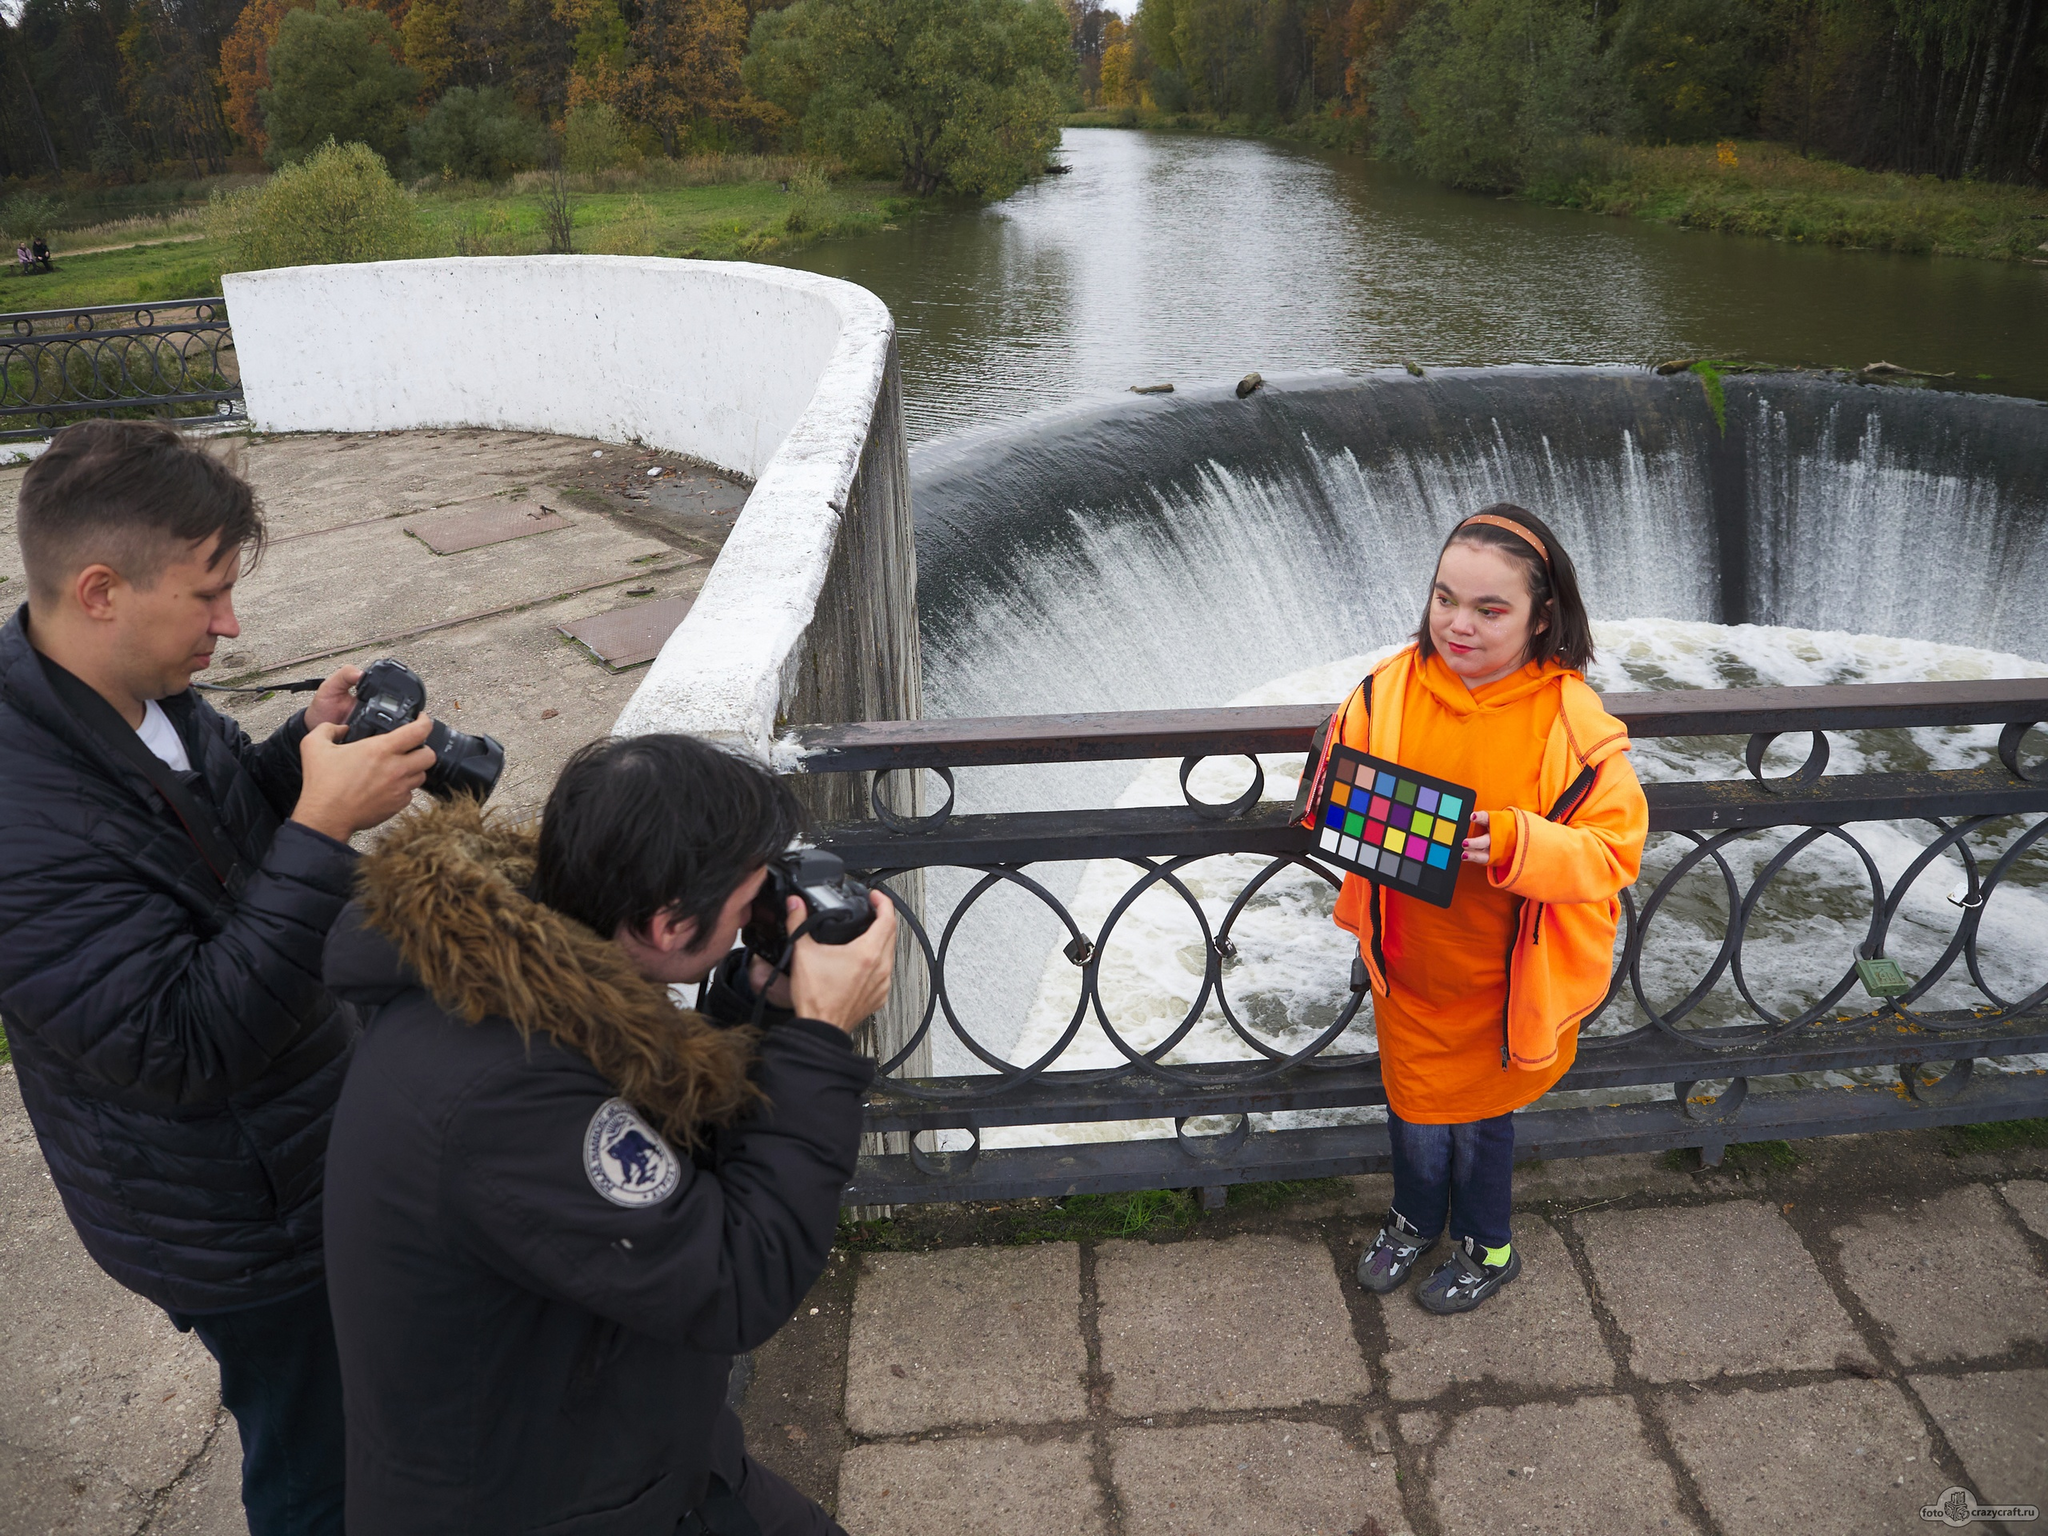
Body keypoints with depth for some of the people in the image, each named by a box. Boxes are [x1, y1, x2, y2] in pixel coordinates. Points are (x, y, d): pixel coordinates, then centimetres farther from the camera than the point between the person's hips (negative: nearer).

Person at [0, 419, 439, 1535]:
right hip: (237, 1225, -8)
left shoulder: (140, 694, -6)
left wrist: (307, 744, -9)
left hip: (316, 1139, 8)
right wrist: (322, 827, -37)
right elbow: (186, 1045, -33)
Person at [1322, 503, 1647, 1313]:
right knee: (1414, 1100, 22)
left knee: (1478, 1111, 19)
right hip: (1409, 959, 3)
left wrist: (1512, 842, -37)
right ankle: (1414, 1219, 53)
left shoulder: (1573, 722, -20)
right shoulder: (1389, 690, -11)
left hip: (1502, 973, -2)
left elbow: (1612, 851, -20)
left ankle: (1486, 1247, 49)